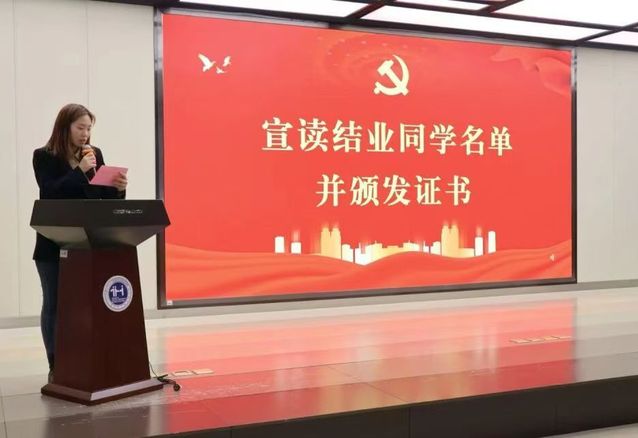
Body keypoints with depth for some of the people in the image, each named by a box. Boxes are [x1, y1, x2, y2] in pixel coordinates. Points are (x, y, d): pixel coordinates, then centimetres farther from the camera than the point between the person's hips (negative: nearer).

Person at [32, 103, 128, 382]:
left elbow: (102, 196, 7)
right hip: (54, 244, -3)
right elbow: (51, 193, -17)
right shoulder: (44, 156, -4)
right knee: (54, 304, 5)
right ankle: (56, 366, 12)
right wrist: (80, 171, -22)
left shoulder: (95, 154, 6)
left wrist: (117, 189, -14)